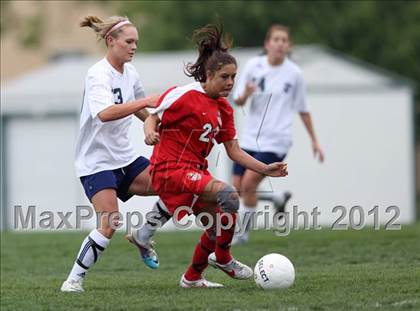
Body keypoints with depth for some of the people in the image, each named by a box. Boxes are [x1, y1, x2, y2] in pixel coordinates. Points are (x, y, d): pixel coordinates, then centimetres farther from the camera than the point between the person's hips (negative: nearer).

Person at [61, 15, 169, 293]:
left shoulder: (130, 73, 7)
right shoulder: (98, 75, -18)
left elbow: (140, 111, 25)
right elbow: (105, 113, -37)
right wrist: (145, 101, -40)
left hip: (124, 156, 8)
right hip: (97, 162, -8)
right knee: (110, 225, -20)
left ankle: (141, 236, 14)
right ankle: (74, 279, -7)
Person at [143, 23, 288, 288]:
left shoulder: (224, 108, 9)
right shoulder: (184, 95, -13)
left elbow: (234, 151, 10)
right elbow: (153, 117, -6)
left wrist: (265, 169, 0)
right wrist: (150, 133, -29)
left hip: (196, 172, 9)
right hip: (172, 169, -9)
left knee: (218, 228, 14)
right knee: (228, 195, -28)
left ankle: (192, 277, 36)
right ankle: (223, 259, -9)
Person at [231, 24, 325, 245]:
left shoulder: (294, 73, -3)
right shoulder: (253, 65, -1)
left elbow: (302, 109, 8)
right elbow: (238, 101, 2)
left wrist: (314, 140, 12)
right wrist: (245, 94, -22)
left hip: (275, 140, -3)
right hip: (251, 137, 4)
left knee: (248, 183, -17)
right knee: (237, 188, 1)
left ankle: (243, 232, 1)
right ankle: (277, 199, 26)